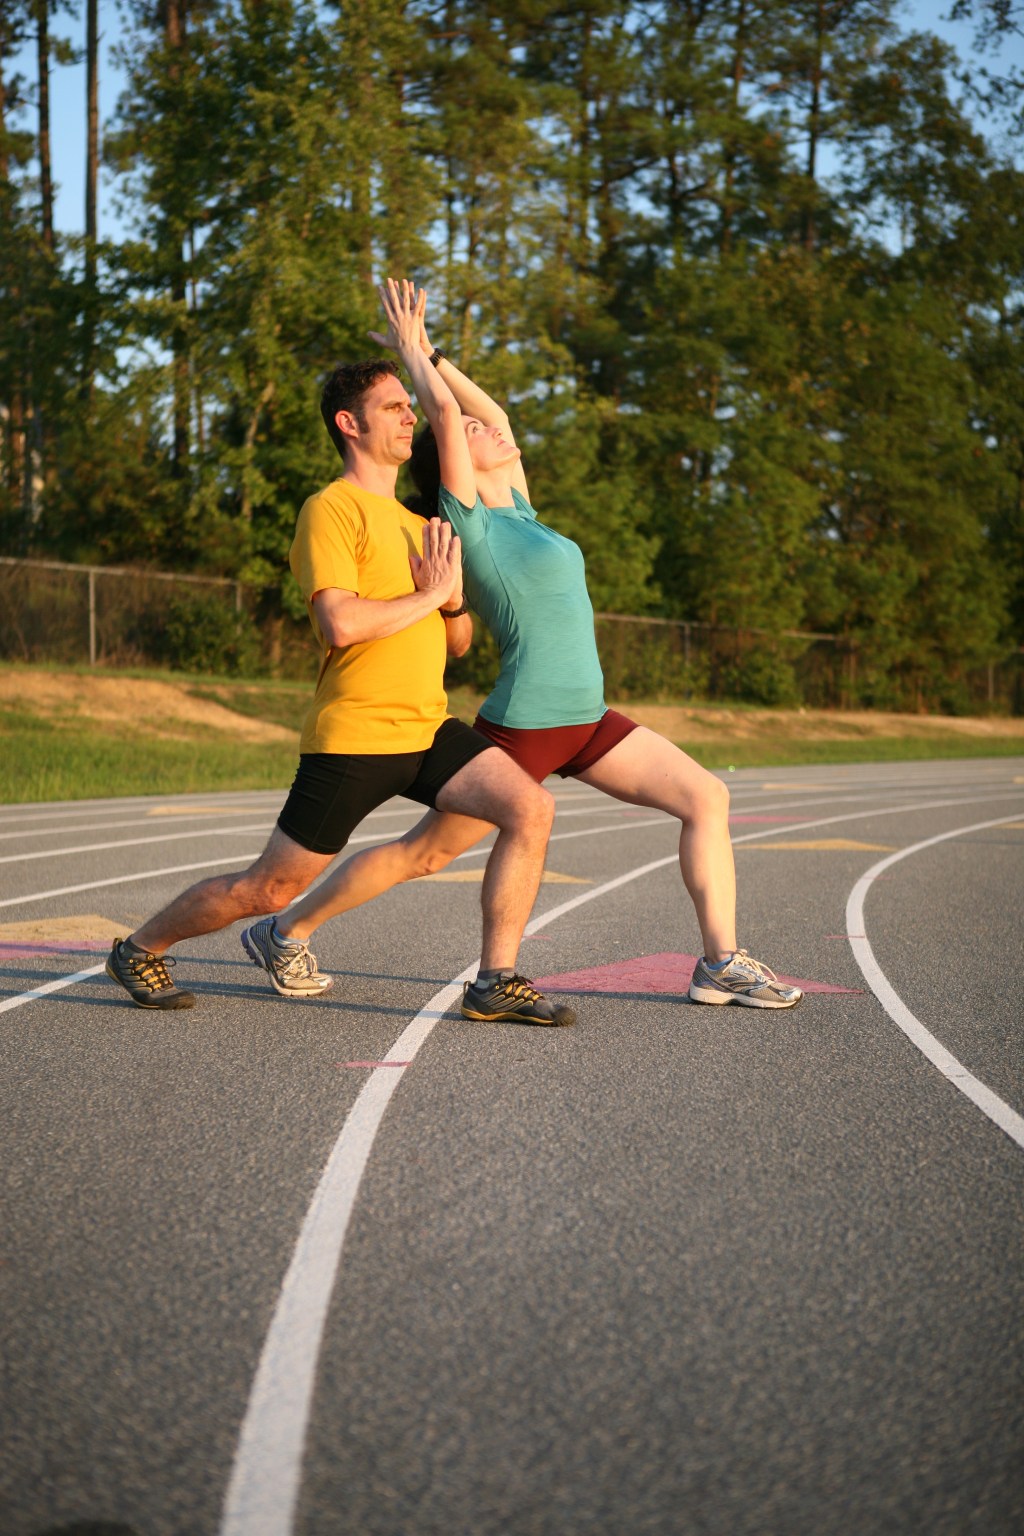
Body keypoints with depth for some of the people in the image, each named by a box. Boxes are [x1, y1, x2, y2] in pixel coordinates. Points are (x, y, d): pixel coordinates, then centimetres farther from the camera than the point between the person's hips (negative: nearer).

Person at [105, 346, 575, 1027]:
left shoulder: (416, 524, 19)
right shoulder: (331, 510, -8)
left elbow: (457, 641, 21)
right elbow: (341, 623, -23)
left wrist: (455, 599, -1)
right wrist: (428, 594, -12)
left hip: (429, 727, 7)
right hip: (354, 736, -7)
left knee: (531, 808, -15)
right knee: (267, 890, 1)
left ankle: (497, 982, -6)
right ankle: (139, 950, 26)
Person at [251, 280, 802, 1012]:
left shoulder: (517, 513, 13)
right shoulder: (468, 521, -9)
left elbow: (495, 412, 21)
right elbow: (446, 414, -16)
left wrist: (430, 354, 19)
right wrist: (411, 349, -2)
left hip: (586, 723, 8)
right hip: (523, 727, -8)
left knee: (707, 797, -2)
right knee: (421, 854, 2)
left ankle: (720, 963, 0)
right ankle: (288, 930, 18)